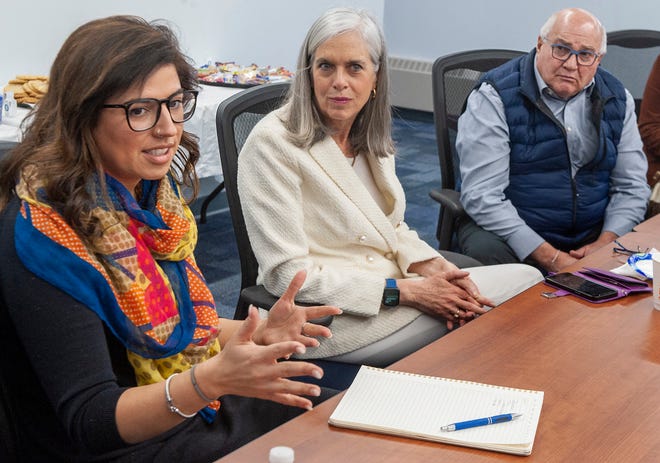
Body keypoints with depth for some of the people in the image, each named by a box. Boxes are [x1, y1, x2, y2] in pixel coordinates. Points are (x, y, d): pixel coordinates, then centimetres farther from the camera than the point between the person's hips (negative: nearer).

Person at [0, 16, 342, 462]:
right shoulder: (43, 233, -24)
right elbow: (88, 422, -25)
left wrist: (259, 333, -6)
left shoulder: (155, 192, 0)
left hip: (195, 405, 7)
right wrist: (211, 380, -39)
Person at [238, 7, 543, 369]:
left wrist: (436, 268, -9)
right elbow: (287, 273, -20)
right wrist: (404, 291, -21)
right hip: (328, 315, -8)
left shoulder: (371, 137, 6)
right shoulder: (273, 143, -18)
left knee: (527, 279, -2)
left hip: (395, 288, 8)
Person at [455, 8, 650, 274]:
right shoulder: (495, 97, -11)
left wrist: (604, 245, -12)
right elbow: (482, 196, -19)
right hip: (509, 230, -4)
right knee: (486, 250, -35)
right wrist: (551, 258, -23)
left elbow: (631, 187, 8)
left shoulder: (616, 100, 6)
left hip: (592, 233, 4)